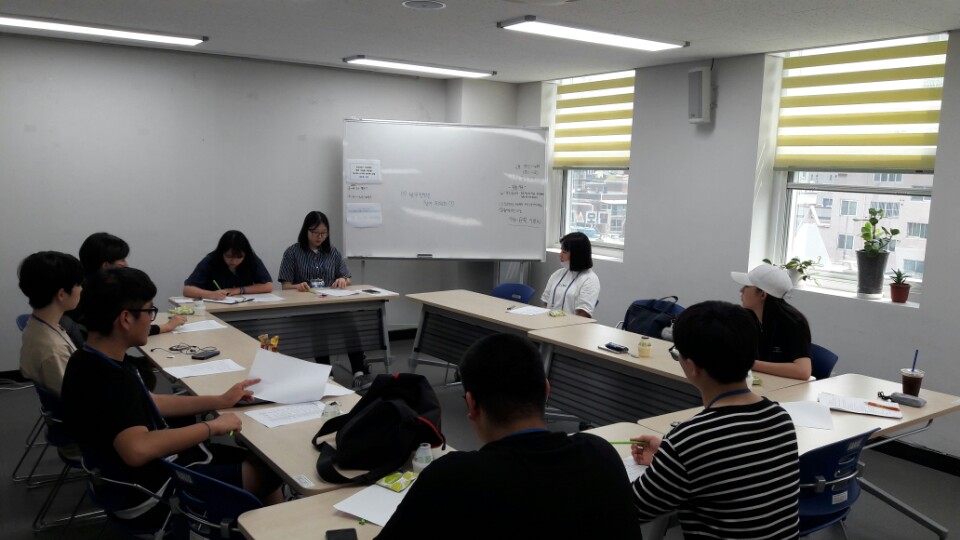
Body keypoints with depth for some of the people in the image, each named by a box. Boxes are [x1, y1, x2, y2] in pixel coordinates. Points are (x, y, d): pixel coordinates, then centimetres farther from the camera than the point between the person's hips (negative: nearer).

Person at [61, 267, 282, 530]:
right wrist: (212, 426, -32)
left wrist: (220, 401, 13)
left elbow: (148, 404, 15)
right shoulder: (105, 378, -31)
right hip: (150, 493, -9)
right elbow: (138, 449, -46)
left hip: (156, 464, 10)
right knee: (269, 472, 2)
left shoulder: (97, 361, 1)